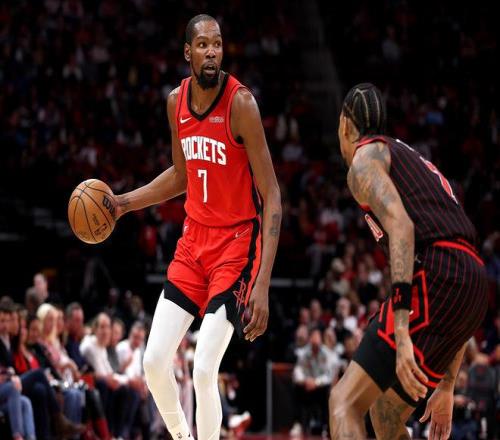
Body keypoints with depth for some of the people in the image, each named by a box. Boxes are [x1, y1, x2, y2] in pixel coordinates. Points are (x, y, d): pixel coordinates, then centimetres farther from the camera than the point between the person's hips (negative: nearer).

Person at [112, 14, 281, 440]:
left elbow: (271, 196, -18)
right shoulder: (177, 101, 3)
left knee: (204, 371, -15)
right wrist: (123, 203, 12)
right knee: (154, 360, 1)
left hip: (236, 243, -6)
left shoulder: (241, 102, -18)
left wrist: (263, 285, -25)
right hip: (194, 238, 6)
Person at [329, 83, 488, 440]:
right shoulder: (417, 161, 34)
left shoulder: (366, 155, 8)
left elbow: (400, 225, -14)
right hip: (474, 289, 8)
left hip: (434, 277, -8)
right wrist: (446, 386, 34)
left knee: (344, 403, -11)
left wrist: (401, 329, -25)